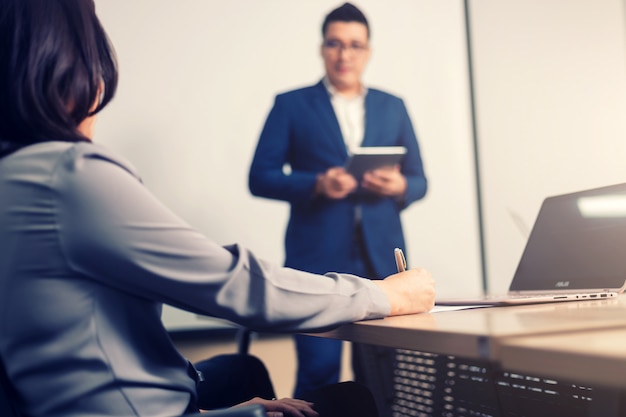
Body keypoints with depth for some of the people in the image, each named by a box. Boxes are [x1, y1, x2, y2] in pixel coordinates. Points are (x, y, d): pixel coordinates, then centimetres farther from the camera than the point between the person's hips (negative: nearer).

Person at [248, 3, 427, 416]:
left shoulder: (393, 107, 15)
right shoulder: (292, 105, 6)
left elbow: (419, 179, 14)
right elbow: (260, 177, 0)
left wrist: (399, 187, -9)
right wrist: (317, 184, -16)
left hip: (382, 257, 3)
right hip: (317, 258, -3)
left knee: (383, 374, 7)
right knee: (319, 372, -3)